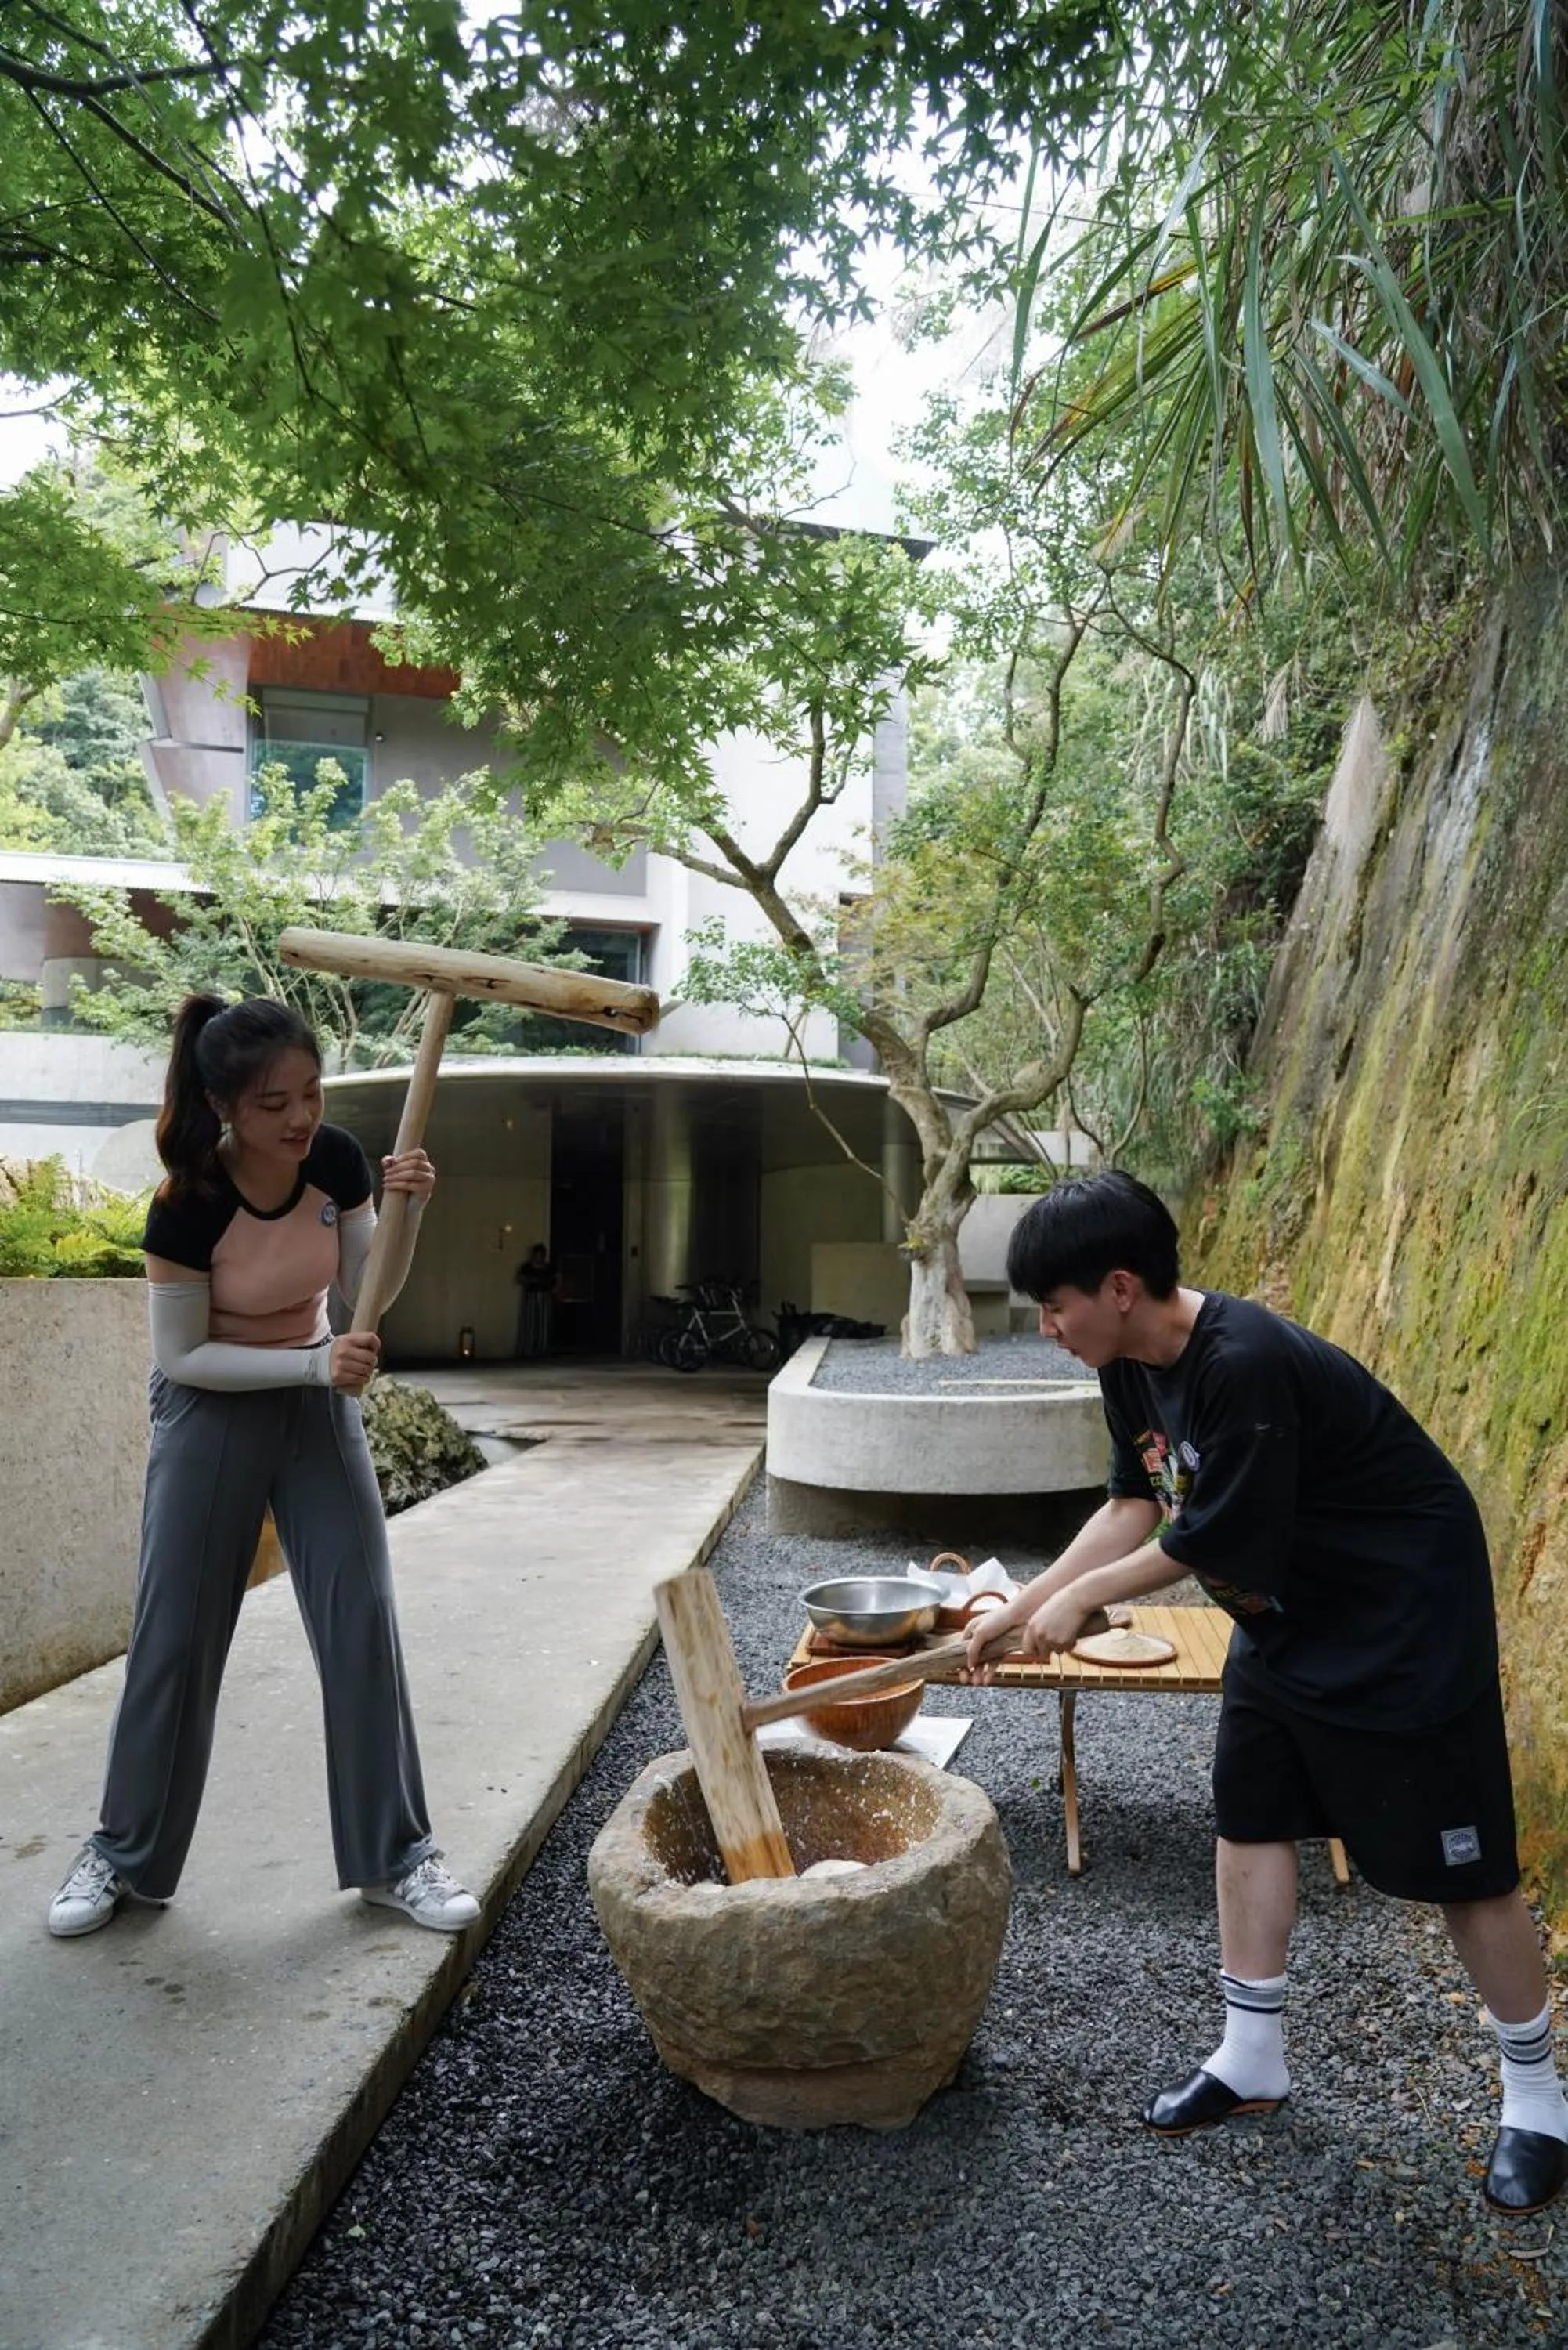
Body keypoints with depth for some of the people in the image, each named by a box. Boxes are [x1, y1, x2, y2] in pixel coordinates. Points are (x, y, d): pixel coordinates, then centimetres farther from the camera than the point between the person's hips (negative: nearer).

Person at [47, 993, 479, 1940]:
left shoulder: (337, 1160, -15)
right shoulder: (188, 1205, -25)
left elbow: (365, 1290, -4)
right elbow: (181, 1356, -18)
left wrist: (407, 1208, -23)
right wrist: (316, 1363, -28)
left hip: (318, 1404, 3)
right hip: (212, 1412, -3)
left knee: (363, 1623, -1)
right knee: (176, 1635, 3)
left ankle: (394, 1856, 10)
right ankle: (125, 1855, 24)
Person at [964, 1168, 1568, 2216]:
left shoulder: (1247, 1364, -33)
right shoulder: (1133, 1365, -5)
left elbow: (1215, 1541, -25)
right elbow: (1137, 1505, 4)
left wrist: (1081, 1598, -11)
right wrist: (1024, 1605, -1)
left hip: (1405, 1623, -9)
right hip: (1289, 1615, 9)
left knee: (1460, 1866, 5)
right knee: (1250, 1819, 13)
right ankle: (1253, 2060, 29)